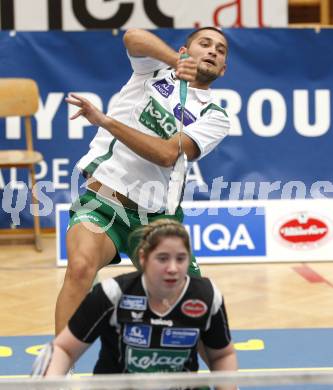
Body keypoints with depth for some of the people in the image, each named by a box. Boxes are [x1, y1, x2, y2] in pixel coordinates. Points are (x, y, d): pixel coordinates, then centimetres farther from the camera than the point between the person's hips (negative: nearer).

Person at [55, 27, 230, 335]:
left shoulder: (215, 118, 7)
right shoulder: (157, 70, 11)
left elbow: (168, 154, -12)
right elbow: (134, 37, -12)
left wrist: (104, 120, -17)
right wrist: (178, 61, -23)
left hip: (154, 215, 2)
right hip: (101, 202, -2)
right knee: (81, 266, -31)